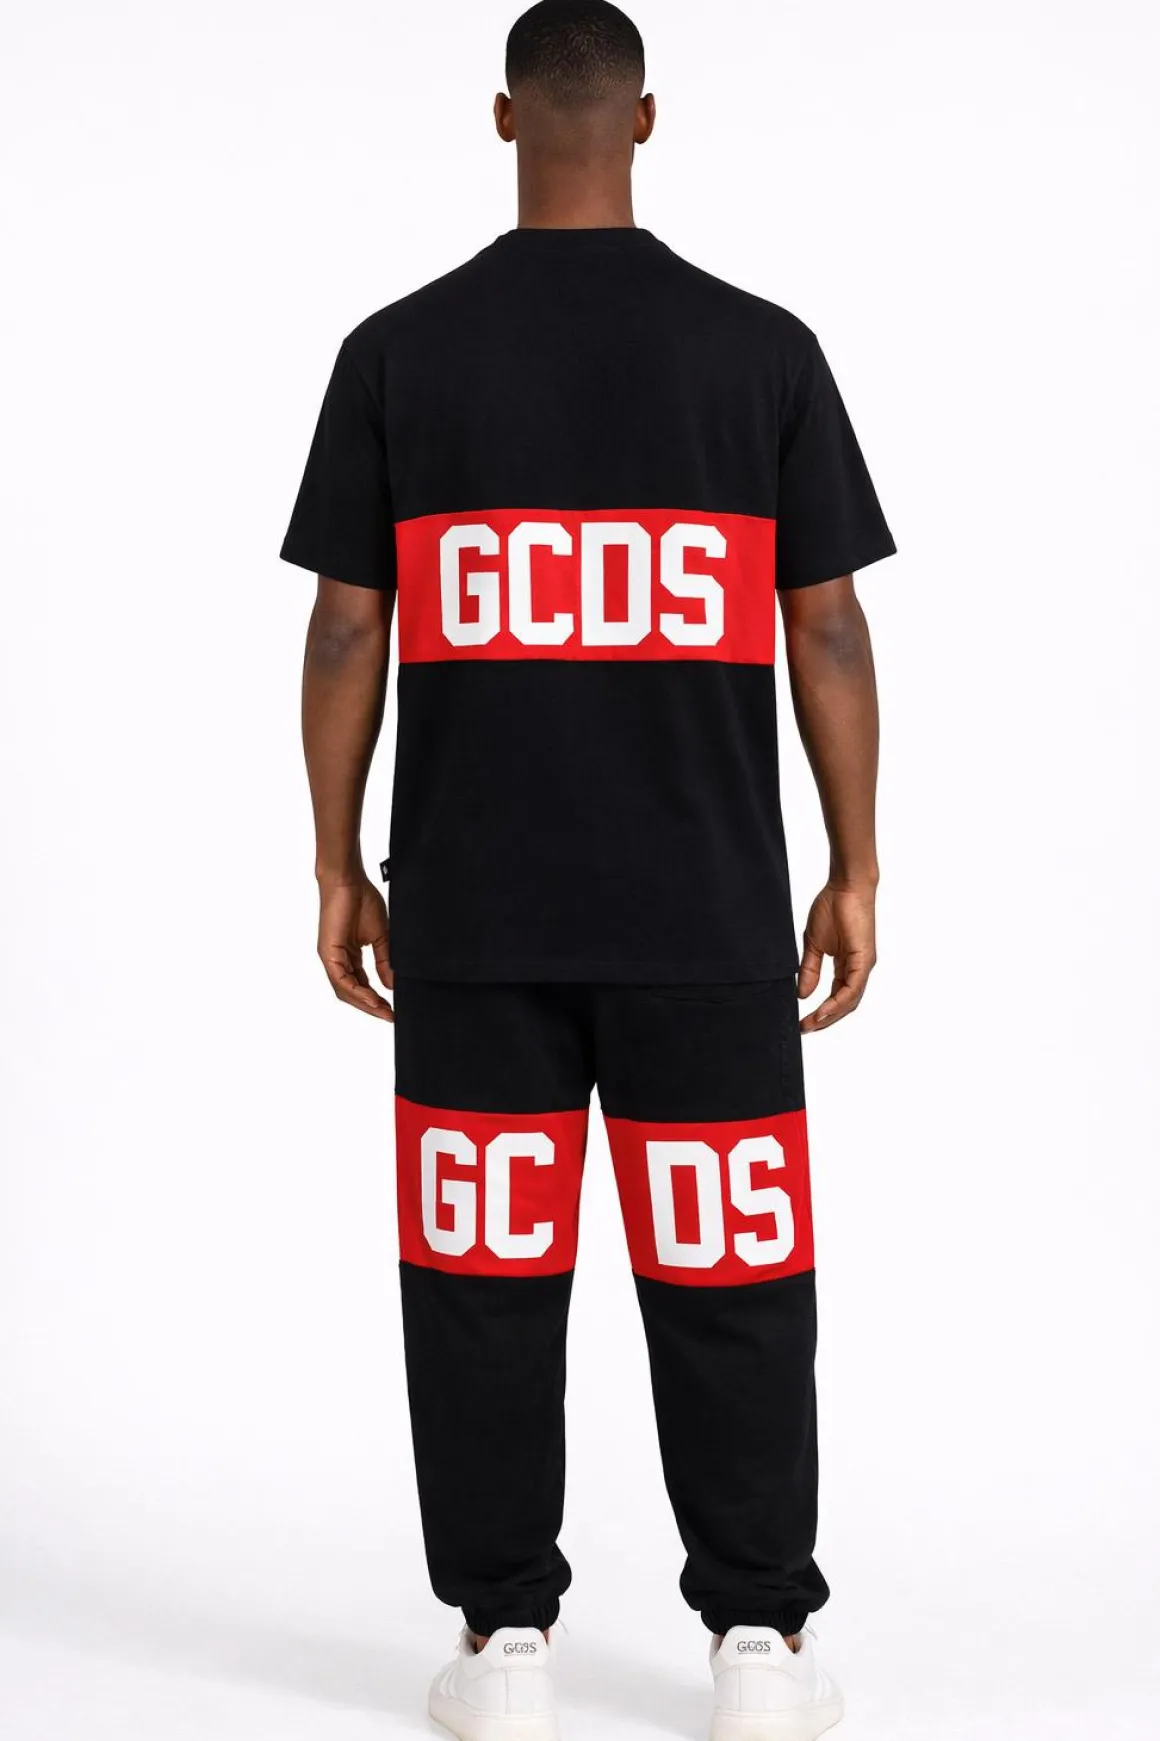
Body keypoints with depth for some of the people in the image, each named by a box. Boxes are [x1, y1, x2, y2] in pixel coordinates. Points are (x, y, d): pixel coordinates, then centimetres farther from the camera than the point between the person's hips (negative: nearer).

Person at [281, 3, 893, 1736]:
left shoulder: (398, 351, -1)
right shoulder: (762, 348, -1)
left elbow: (348, 633, -1)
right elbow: (826, 629, -1)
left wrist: (337, 869, 8)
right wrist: (854, 871, 6)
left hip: (473, 907, 0)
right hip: (706, 907, 0)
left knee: (486, 1271, 9)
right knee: (728, 1271, 8)